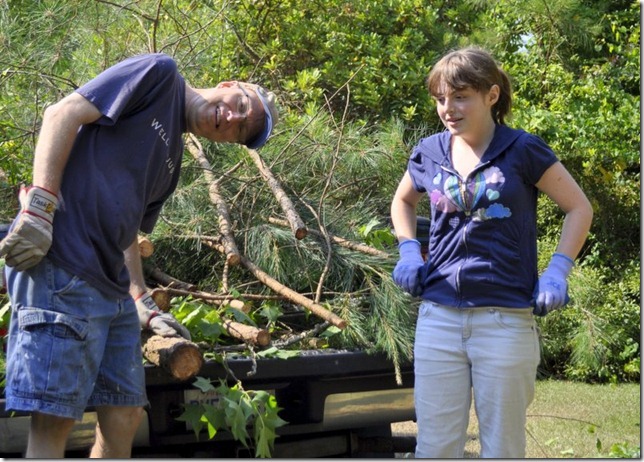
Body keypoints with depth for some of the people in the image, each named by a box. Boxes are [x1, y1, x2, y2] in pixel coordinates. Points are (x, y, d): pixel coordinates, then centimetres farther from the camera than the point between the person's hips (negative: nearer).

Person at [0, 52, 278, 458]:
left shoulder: (172, 161, 24)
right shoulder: (161, 74, 0)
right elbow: (63, 113, -10)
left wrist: (144, 306, 16)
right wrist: (39, 207, -19)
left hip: (112, 287, 10)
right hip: (61, 263, -10)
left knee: (125, 417, 11)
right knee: (55, 420, -10)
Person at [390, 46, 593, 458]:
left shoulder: (521, 150, -5)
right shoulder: (429, 153, 5)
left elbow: (579, 208, 3)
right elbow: (403, 200, 26)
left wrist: (557, 271, -7)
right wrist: (408, 250, 9)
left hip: (506, 318, -3)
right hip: (439, 316, 3)